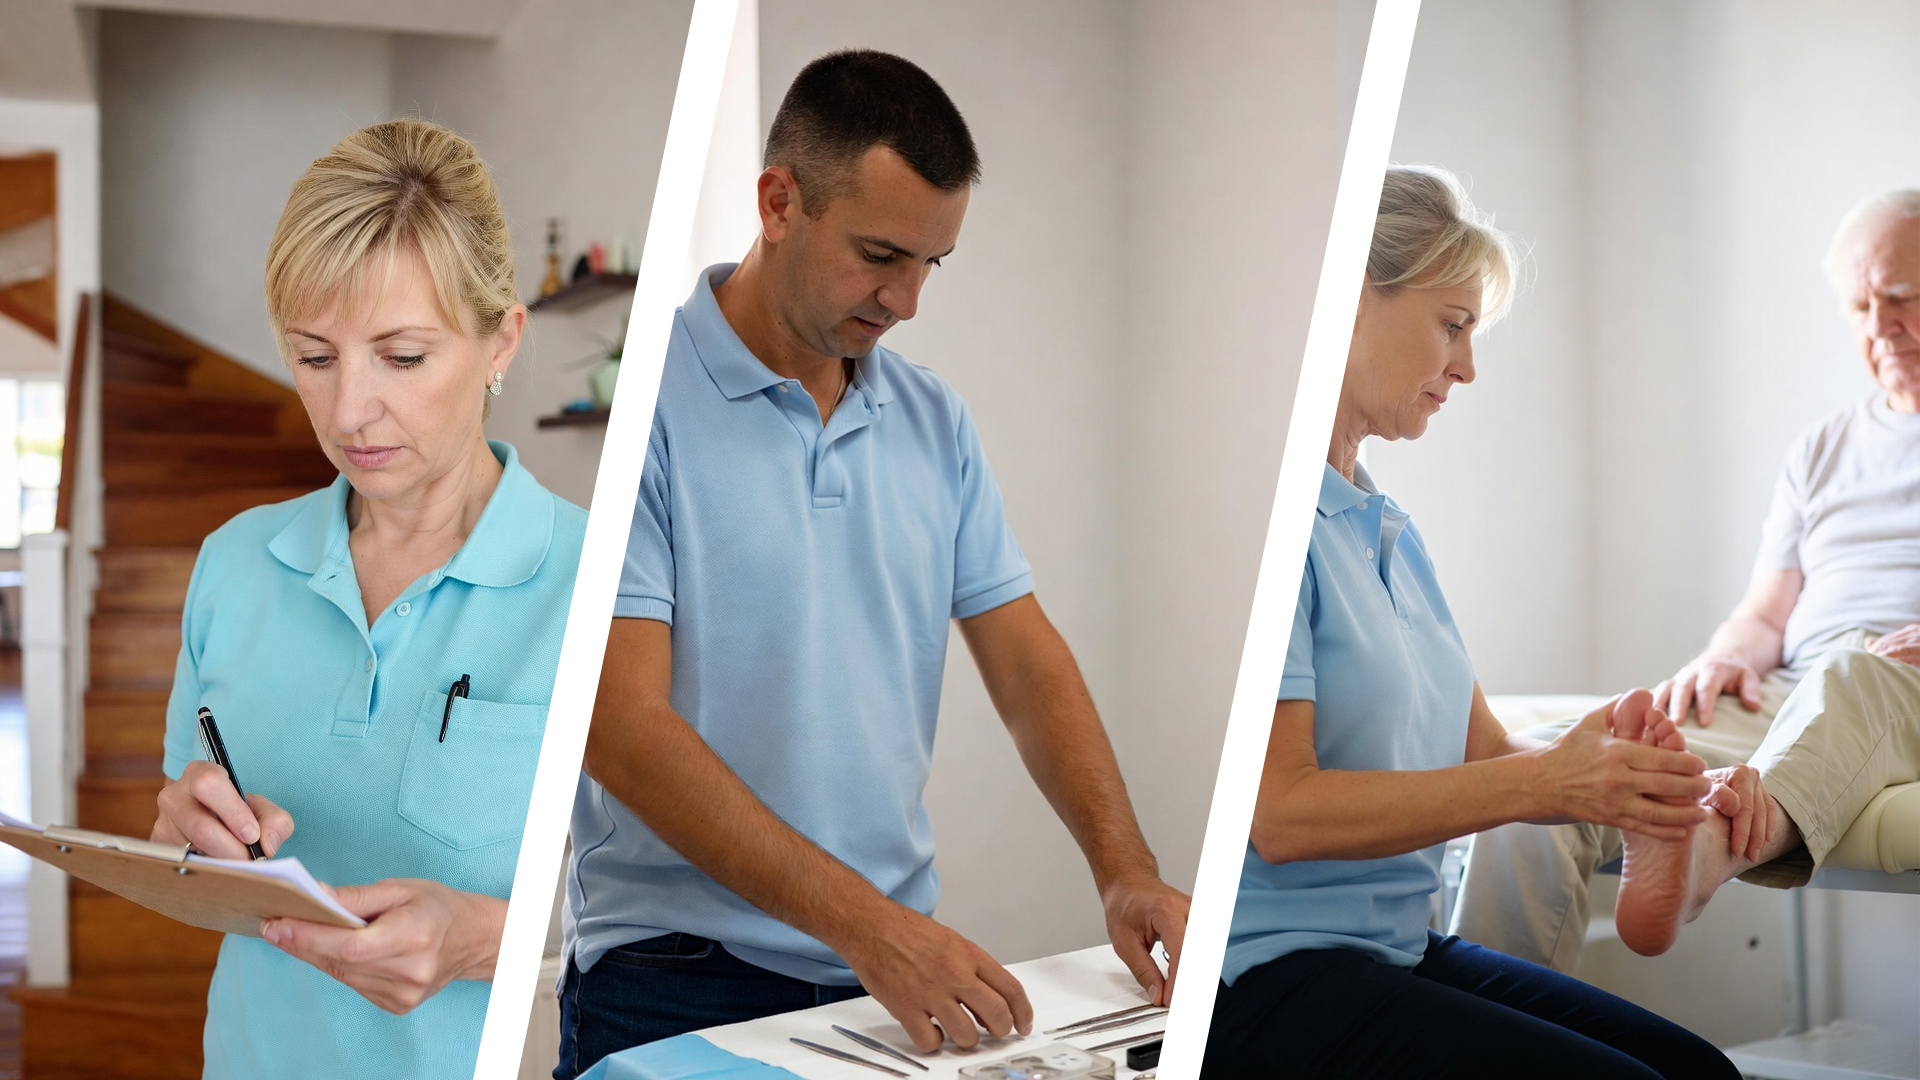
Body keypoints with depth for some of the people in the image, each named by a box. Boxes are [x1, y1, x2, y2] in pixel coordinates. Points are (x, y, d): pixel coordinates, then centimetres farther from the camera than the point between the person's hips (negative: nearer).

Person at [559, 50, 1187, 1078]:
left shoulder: (935, 422, 9)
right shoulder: (638, 401, -11)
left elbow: (1027, 661, 9)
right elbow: (621, 726, -17)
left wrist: (1126, 871, -6)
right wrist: (863, 919, -22)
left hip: (899, 964, 5)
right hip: (676, 980, -4)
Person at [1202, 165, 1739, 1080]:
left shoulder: (1388, 528, 17)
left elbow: (1479, 756, 12)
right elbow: (1280, 811, -19)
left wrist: (1592, 758, -10)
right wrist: (1547, 780, -20)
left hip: (1405, 950, 8)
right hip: (1275, 974, -8)